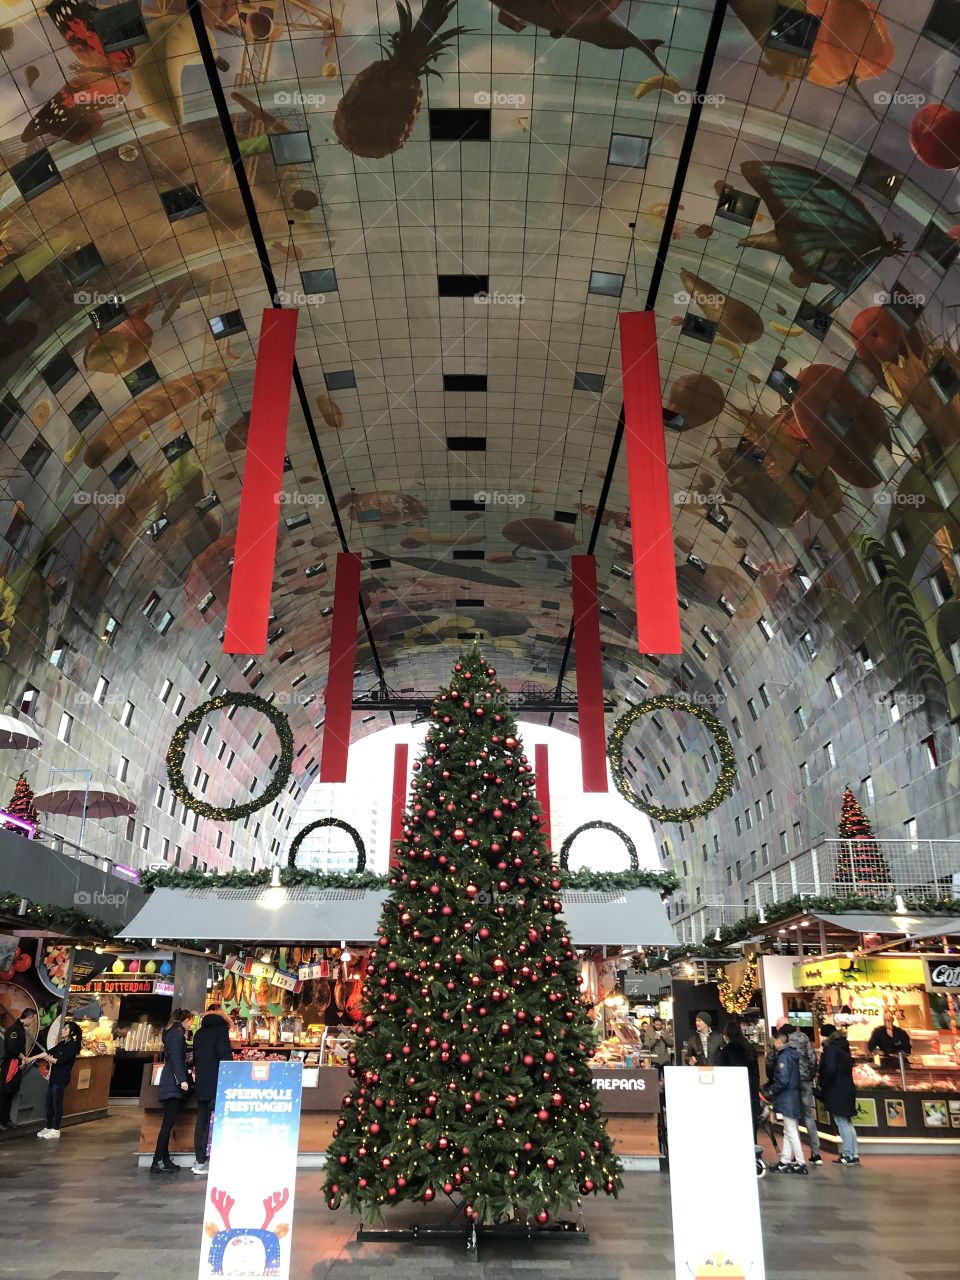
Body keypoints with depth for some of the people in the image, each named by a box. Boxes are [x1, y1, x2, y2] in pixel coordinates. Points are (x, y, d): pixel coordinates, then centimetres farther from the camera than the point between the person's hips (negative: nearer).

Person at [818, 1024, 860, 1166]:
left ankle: (848, 1155, -2)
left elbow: (829, 1070, -23)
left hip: (836, 1091, -9)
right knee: (847, 1122, 14)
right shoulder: (843, 1047, 14)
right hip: (847, 1088, 9)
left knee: (841, 1122, -4)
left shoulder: (830, 1049, -13)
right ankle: (853, 1154, 18)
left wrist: (821, 1082, -7)